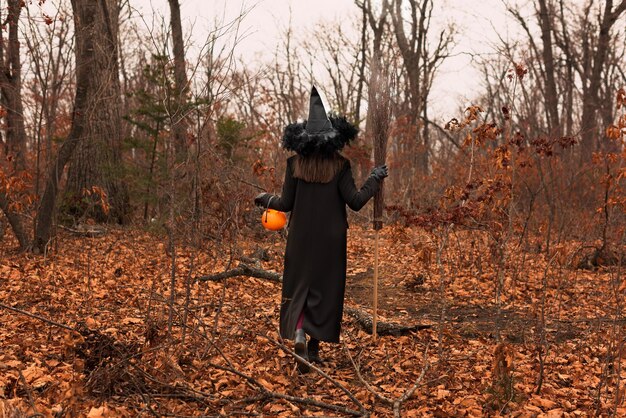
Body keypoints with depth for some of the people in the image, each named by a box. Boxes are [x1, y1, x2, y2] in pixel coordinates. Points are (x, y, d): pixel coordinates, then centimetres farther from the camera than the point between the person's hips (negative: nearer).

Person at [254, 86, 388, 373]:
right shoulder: (339, 165, -10)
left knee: (298, 287, 11)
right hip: (331, 240, 0)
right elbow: (355, 202, -10)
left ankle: (298, 335, -13)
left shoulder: (295, 163, -7)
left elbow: (286, 204, -3)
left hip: (301, 238, 1)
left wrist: (265, 199, 17)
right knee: (326, 289, 12)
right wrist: (375, 179, 3)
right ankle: (314, 347, 17)